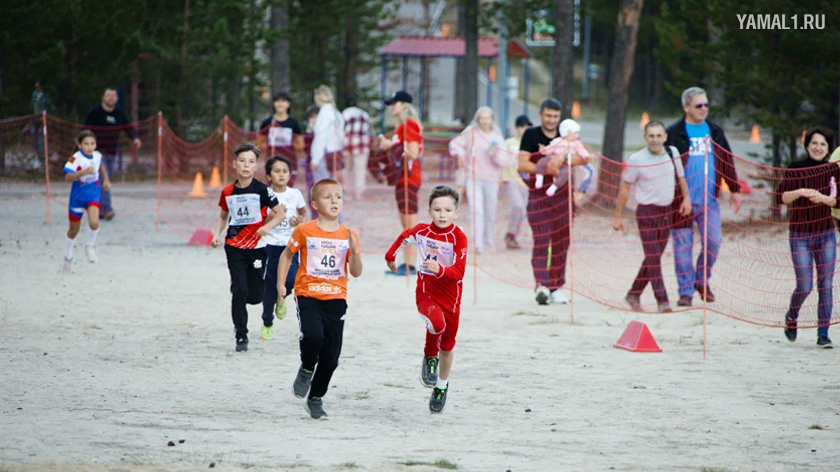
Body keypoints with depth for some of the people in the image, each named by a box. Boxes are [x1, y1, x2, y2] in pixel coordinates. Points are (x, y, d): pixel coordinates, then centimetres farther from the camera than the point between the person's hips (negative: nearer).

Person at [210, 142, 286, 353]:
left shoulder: (262, 190, -7)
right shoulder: (228, 192, 2)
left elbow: (280, 213, -3)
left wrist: (267, 226, -21)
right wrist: (217, 234, 2)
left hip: (257, 247, -1)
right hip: (234, 247, 1)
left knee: (255, 296, 2)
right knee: (239, 290, -8)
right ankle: (241, 336, 2)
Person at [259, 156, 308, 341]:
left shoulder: (295, 194, 4)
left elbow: (303, 212, 20)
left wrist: (301, 221, -1)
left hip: (290, 244, 1)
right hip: (270, 244, -1)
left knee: (290, 280, -19)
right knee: (270, 286, 1)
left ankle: (282, 297, 17)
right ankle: (267, 324, 17)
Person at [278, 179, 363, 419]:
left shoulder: (348, 235, 4)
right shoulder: (304, 231, -2)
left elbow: (356, 273, 2)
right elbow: (287, 255, 12)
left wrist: (355, 252, -16)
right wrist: (281, 283, 3)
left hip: (336, 299, 3)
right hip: (308, 295, -3)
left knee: (331, 356, 1)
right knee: (313, 335, -30)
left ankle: (316, 398, 22)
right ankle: (306, 370, 3)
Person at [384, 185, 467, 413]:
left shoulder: (459, 237, -15)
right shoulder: (421, 231, -6)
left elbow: (458, 272, -23)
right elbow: (404, 237, 18)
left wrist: (440, 270, -42)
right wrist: (390, 256, 34)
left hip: (450, 295, 0)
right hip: (426, 291, 0)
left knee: (447, 345, 13)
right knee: (437, 323, -32)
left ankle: (442, 387, 36)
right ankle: (430, 358, -2)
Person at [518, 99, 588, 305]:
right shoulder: (531, 135, 0)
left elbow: (584, 158, -5)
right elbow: (522, 164, -10)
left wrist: (561, 159, -21)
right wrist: (546, 169, -23)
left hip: (562, 194, 4)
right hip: (538, 194, -4)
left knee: (561, 242, 5)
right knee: (541, 240, -14)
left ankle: (556, 287, 13)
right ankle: (541, 285, -24)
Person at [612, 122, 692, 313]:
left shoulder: (672, 153, 3)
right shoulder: (636, 160, -10)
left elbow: (680, 176, 19)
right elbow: (625, 188, -2)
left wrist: (686, 197, 5)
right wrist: (618, 216, -1)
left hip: (666, 211, 5)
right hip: (646, 212, -5)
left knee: (654, 257, 9)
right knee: (653, 257, -12)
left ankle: (634, 294, 24)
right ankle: (662, 301, -15)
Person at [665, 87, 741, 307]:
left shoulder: (715, 132, 11)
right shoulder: (674, 134, -3)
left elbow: (727, 163, 16)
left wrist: (735, 189, 11)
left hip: (710, 198, 3)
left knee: (713, 242, -3)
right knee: (683, 245, -1)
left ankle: (702, 280, 19)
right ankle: (686, 290, 7)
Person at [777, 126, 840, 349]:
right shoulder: (795, 169, -4)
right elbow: (780, 197, -12)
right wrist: (801, 192, -26)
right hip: (800, 235, -2)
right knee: (805, 285, -6)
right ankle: (791, 318, 24)